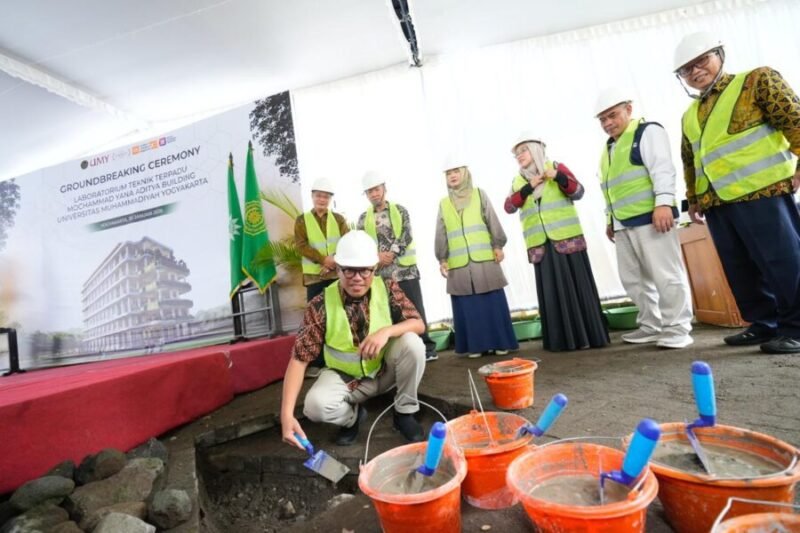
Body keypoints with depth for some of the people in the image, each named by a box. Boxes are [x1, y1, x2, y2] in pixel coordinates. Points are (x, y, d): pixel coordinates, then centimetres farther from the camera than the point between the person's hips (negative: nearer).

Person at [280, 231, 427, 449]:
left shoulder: (388, 289, -15)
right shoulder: (321, 305, -22)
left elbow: (418, 324, -15)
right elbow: (299, 359, -22)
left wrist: (386, 331, -36)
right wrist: (287, 414, -32)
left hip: (385, 371, 2)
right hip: (345, 377, -1)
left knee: (411, 342, -27)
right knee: (315, 405, -31)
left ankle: (404, 413, -3)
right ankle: (353, 416, 7)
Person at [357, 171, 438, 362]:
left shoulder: (399, 210, 5)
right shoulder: (363, 218, 9)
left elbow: (406, 236, -6)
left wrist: (391, 254, -17)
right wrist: (377, 256, -14)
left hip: (405, 269, -1)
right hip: (380, 272, 2)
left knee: (415, 309, 1)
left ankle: (427, 347, 11)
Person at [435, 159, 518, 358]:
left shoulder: (479, 194, 10)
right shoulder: (444, 204, 13)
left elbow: (492, 222, 5)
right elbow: (441, 234, 11)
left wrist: (498, 246, -3)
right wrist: (442, 259, 5)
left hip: (485, 259, -1)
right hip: (459, 263, 1)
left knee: (493, 302, 1)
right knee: (467, 306, 2)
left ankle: (500, 342, 11)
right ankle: (476, 345, 11)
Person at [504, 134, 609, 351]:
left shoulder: (556, 167, 6)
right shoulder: (518, 181, 13)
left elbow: (578, 192, 0)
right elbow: (509, 207, 1)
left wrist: (559, 177, -15)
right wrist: (528, 187, -9)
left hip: (567, 238, -2)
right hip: (540, 245, 2)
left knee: (576, 286, 0)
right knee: (551, 291, 2)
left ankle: (588, 334, 10)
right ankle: (561, 339, 8)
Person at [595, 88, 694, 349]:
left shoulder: (647, 131, 3)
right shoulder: (609, 147, 25)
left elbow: (662, 168, -11)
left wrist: (664, 202, -22)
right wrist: (610, 218, 22)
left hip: (650, 217, -8)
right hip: (623, 223, 8)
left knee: (666, 274, -5)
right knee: (633, 278, 10)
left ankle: (677, 328, 3)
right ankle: (651, 326, 20)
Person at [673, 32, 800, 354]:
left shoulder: (757, 80, 5)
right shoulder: (690, 116, 20)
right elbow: (690, 162, 24)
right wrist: (694, 199, 21)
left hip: (760, 192, -6)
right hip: (717, 204, 6)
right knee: (741, 271, 10)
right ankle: (764, 325, 21)